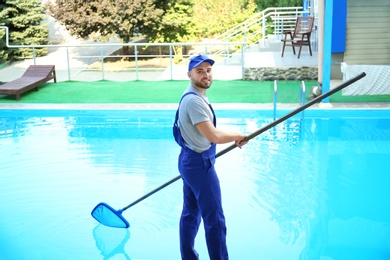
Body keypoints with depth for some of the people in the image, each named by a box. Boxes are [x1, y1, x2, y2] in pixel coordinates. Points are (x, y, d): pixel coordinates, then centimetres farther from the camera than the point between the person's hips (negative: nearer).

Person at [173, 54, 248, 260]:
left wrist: (233, 137, 12)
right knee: (215, 220, -3)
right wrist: (237, 137, -9)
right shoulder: (194, 100, -22)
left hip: (189, 161, 11)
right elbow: (213, 136, -25)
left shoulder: (194, 96, 12)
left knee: (190, 214, 17)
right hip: (200, 164, -11)